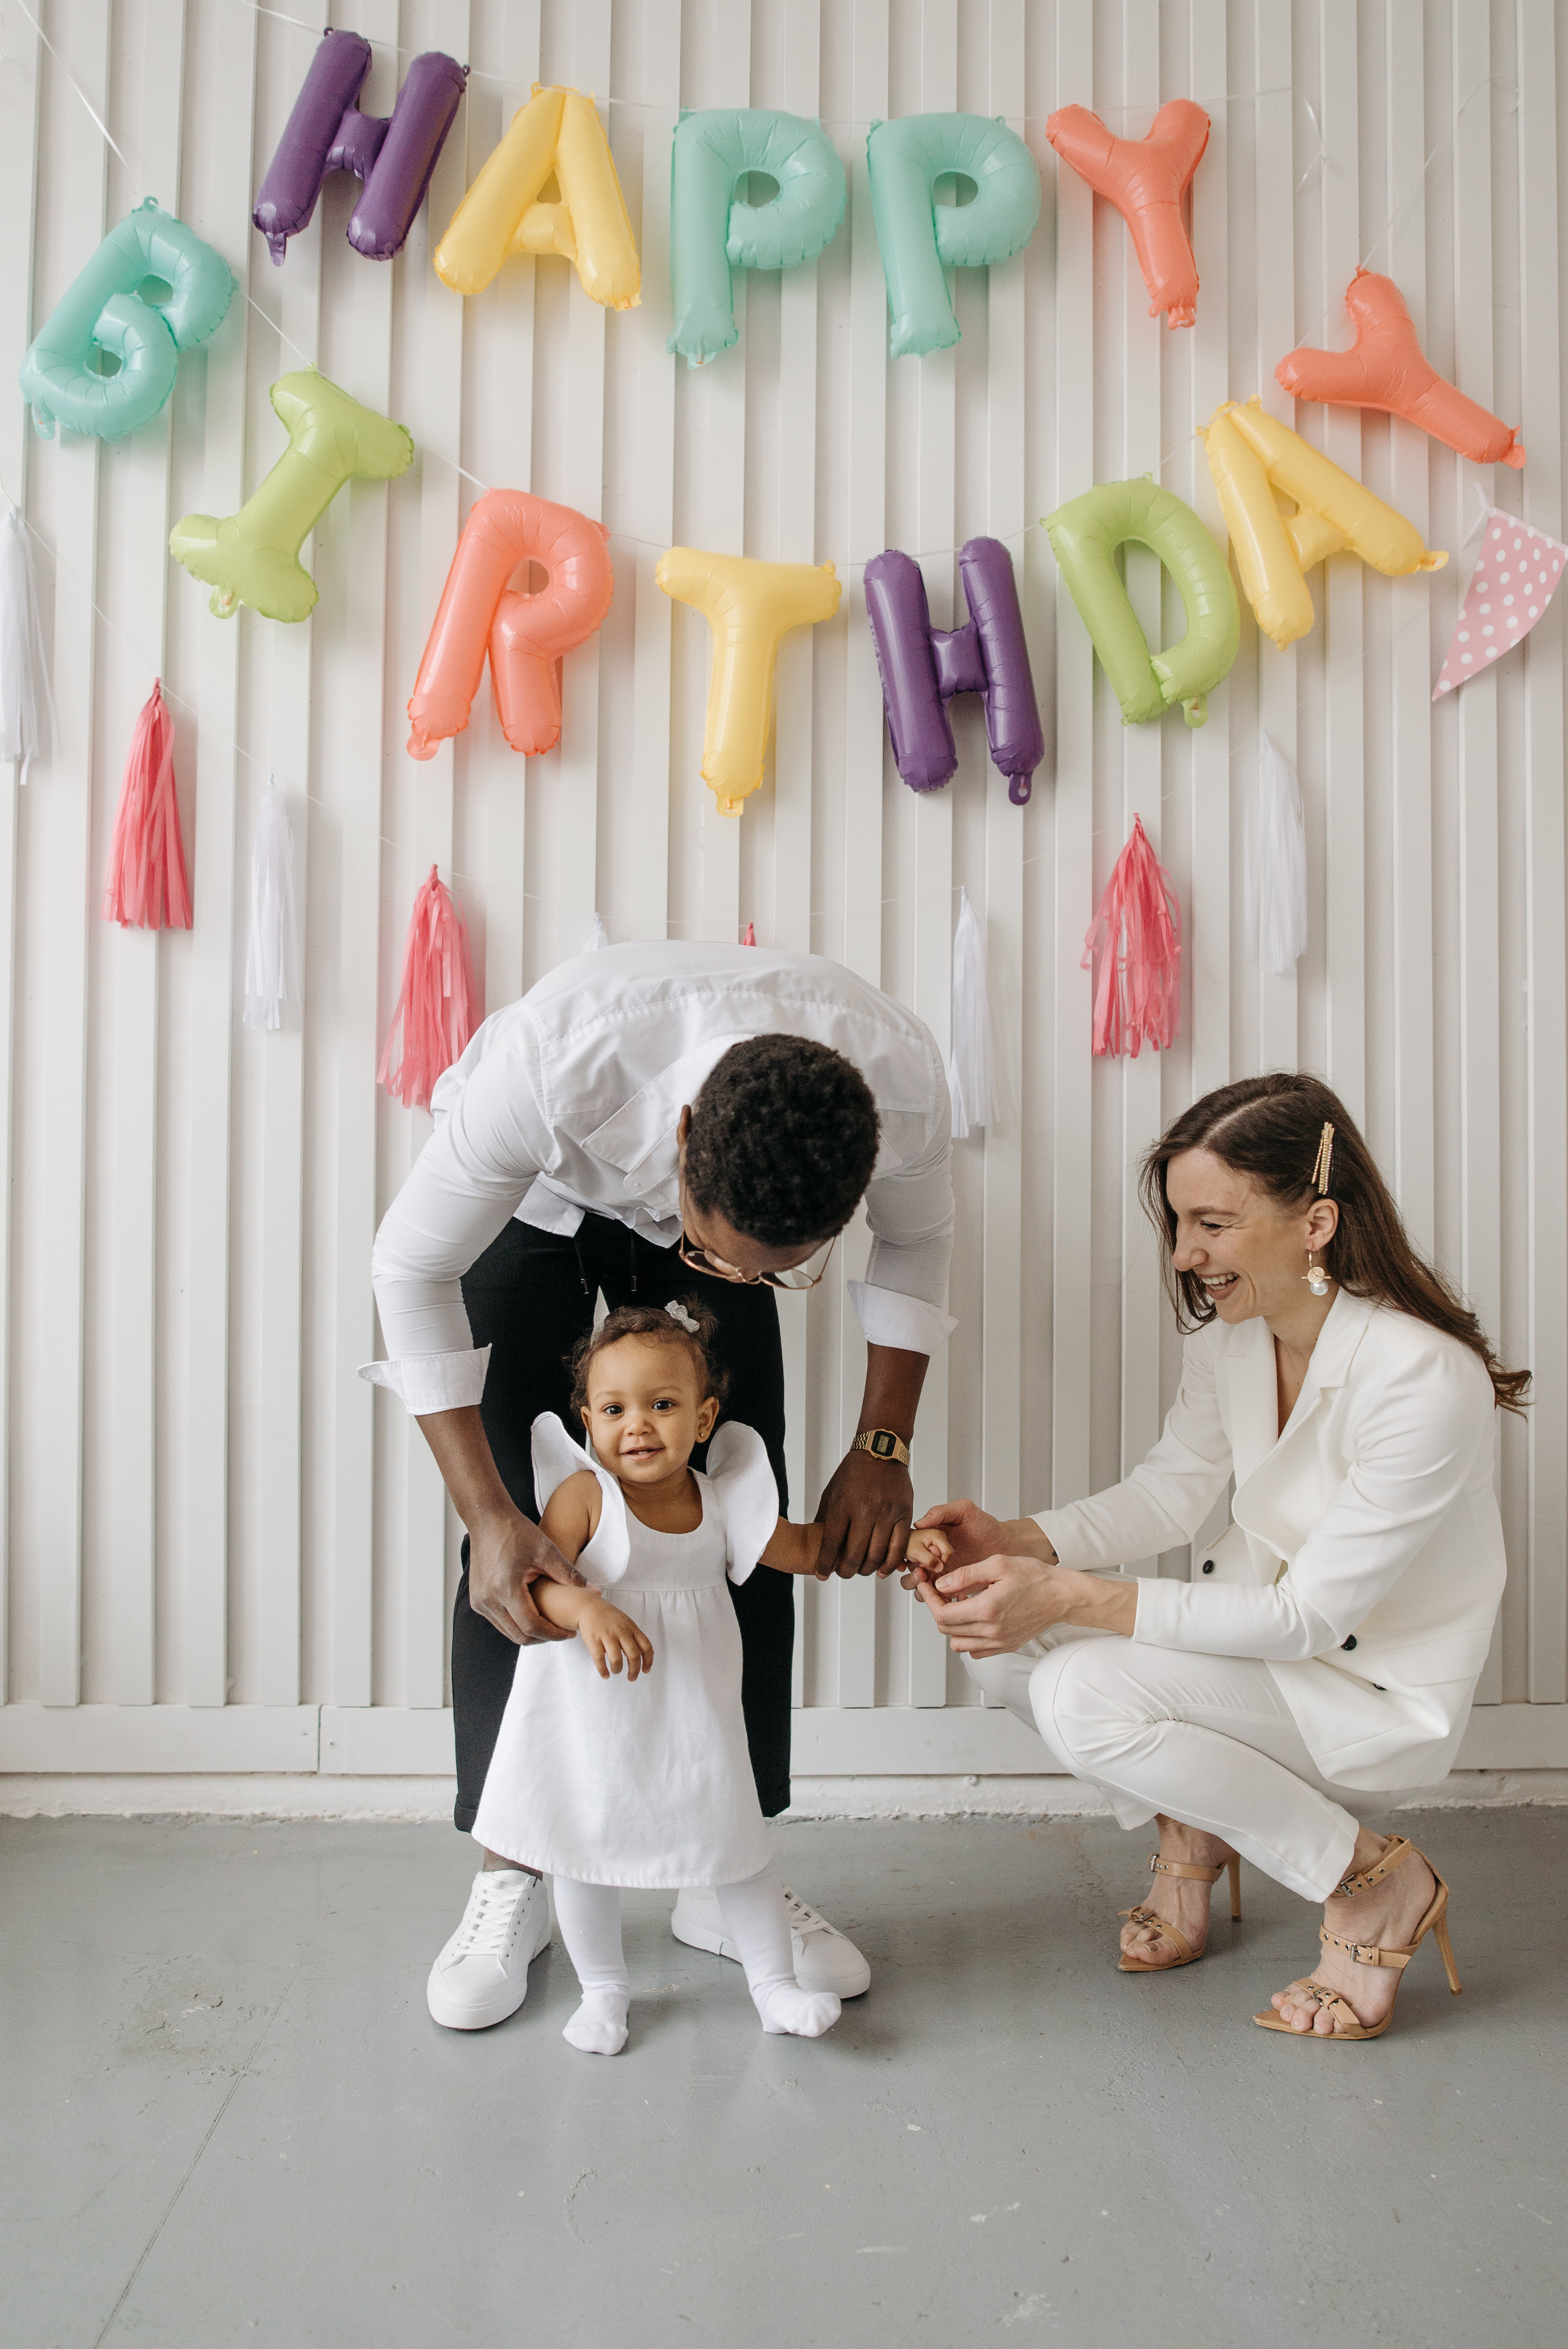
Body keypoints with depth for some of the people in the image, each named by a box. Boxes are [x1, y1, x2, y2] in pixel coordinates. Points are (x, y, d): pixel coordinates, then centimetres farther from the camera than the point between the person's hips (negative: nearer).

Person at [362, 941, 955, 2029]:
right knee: (515, 1526, -10)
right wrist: (490, 1517, -34)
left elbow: (917, 1242, -11)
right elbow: (413, 1268, -29)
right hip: (540, 1205, -2)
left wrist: (884, 1449, -16)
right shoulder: (549, 1059, -46)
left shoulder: (903, 1080, -36)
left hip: (714, 1201, 2)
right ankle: (510, 1878, 7)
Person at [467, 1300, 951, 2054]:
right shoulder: (585, 1494, -15)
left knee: (737, 1841, 7)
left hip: (695, 1716, 3)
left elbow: (805, 1548, 9)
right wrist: (586, 1610, -43)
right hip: (594, 1713, -2)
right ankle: (603, 1988, 33)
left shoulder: (721, 1500, -3)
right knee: (586, 1849, 8)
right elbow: (536, 1582, -23)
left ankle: (775, 1984, 27)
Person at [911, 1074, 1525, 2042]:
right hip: (1262, 1625, 7)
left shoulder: (1425, 1382, -29)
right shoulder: (1231, 1334, -6)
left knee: (1084, 1694, -27)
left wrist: (1074, 1598, -32)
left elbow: (1309, 1615, -26)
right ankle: (1193, 1829, 13)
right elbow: (1170, 1492, 3)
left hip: (1384, 1686, -7)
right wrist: (1015, 1542, -15)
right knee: (1003, 1637, -13)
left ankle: (1378, 1881, -5)